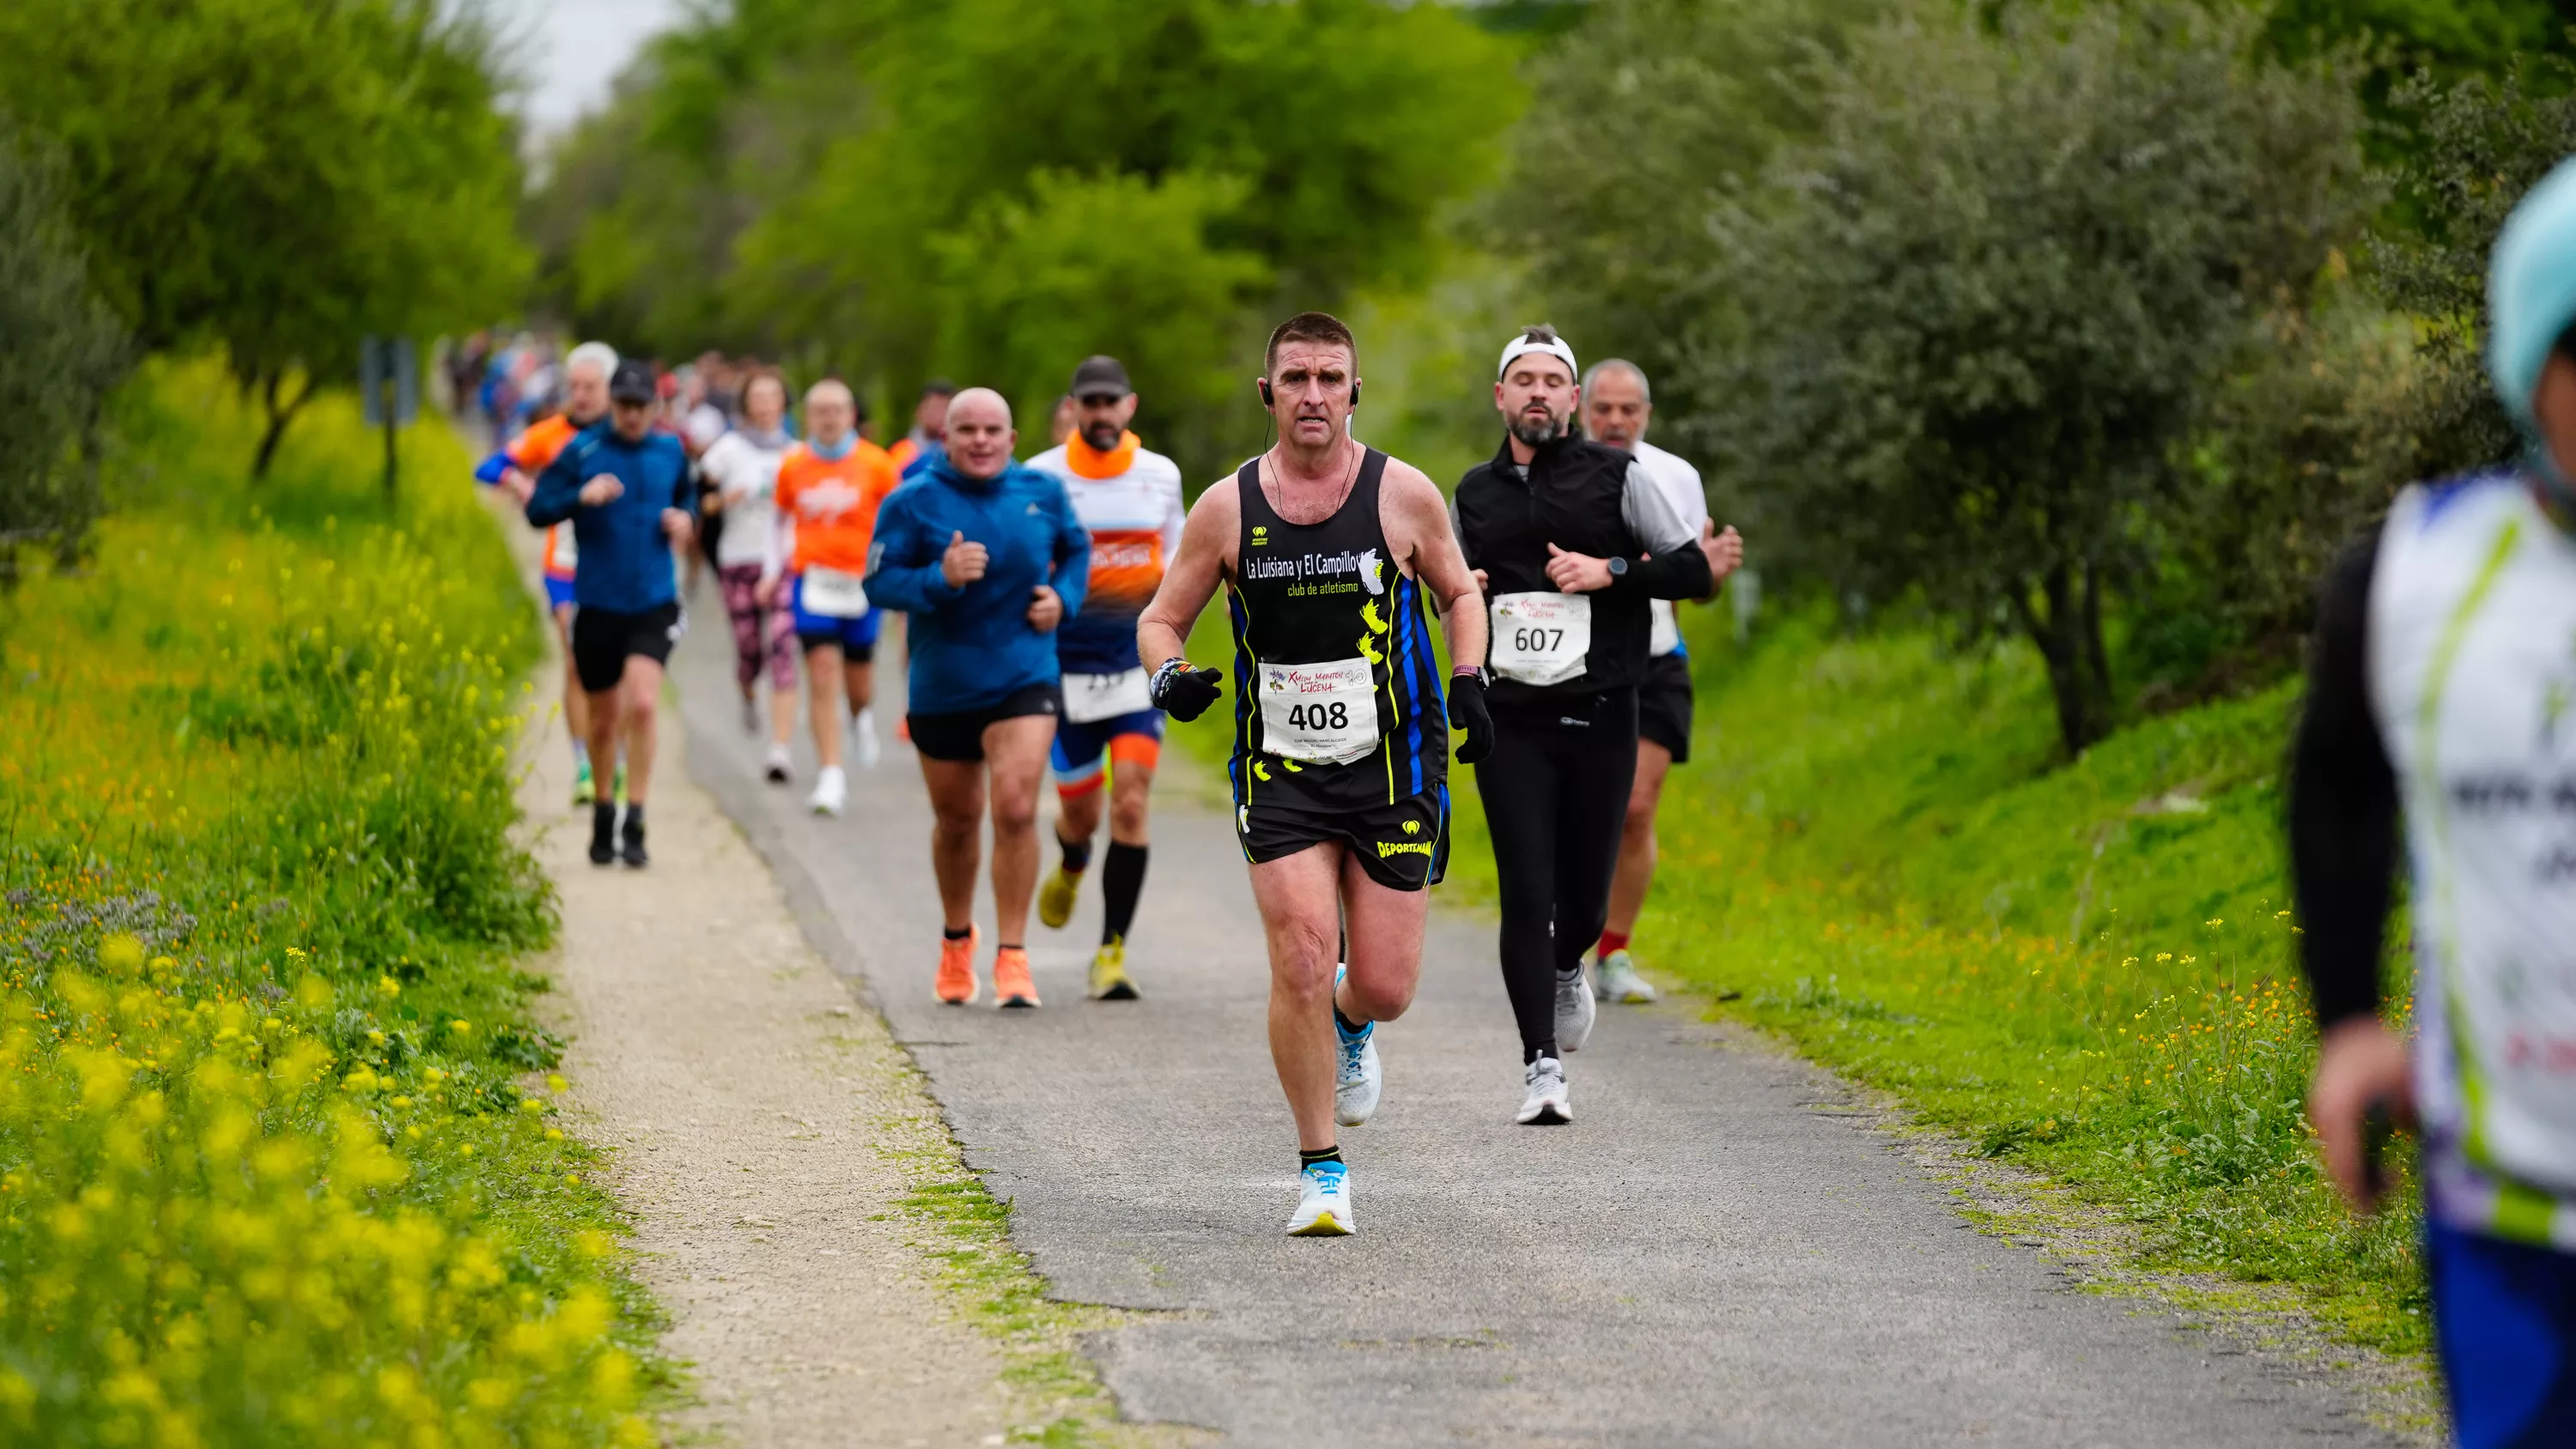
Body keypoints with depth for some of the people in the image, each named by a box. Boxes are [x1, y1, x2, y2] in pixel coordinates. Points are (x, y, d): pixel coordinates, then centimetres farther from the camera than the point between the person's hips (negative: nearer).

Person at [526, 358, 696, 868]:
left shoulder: (670, 451, 6)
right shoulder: (583, 451, -3)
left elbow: (685, 500, 24)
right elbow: (538, 510, -5)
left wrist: (685, 520, 1)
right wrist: (581, 497, -23)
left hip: (654, 604, 0)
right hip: (598, 605, 0)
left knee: (642, 705, -18)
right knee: (605, 718, 10)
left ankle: (635, 824, -12)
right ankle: (602, 817, 31)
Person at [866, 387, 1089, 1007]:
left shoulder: (1043, 492, 1)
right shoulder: (913, 502, -7)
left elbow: (1076, 550, 18)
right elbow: (879, 581, -11)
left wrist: (1063, 596, -1)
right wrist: (940, 578, -27)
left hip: (1023, 681, 0)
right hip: (942, 687, 0)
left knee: (1016, 809, -17)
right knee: (957, 820, 15)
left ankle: (1012, 956, -10)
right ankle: (956, 939, 40)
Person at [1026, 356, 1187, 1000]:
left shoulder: (1161, 475, 4)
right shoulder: (1040, 478, -4)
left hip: (1139, 665, 1)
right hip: (1067, 669, -1)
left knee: (1130, 807, -12)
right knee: (1080, 811, 9)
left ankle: (1113, 951, -6)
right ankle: (1070, 866, 47)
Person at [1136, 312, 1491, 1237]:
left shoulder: (1403, 494, -2)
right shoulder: (1228, 509, -1)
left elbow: (1458, 593, 15)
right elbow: (1161, 619, 10)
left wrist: (1469, 682, -2)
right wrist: (1171, 674, -12)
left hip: (1393, 769, 0)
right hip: (1280, 771, 0)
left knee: (1383, 989, 0)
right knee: (1301, 964, -15)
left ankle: (1349, 1025, 39)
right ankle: (1320, 1169, 0)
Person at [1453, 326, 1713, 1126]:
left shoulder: (1617, 475, 2)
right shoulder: (1475, 492, 11)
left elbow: (1694, 571, 1)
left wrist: (1611, 570, -13)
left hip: (1600, 716, -1)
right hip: (1509, 720, 1)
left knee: (1586, 896, 4)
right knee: (1526, 894, -9)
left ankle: (1567, 971, 40)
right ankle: (1542, 1068, -7)